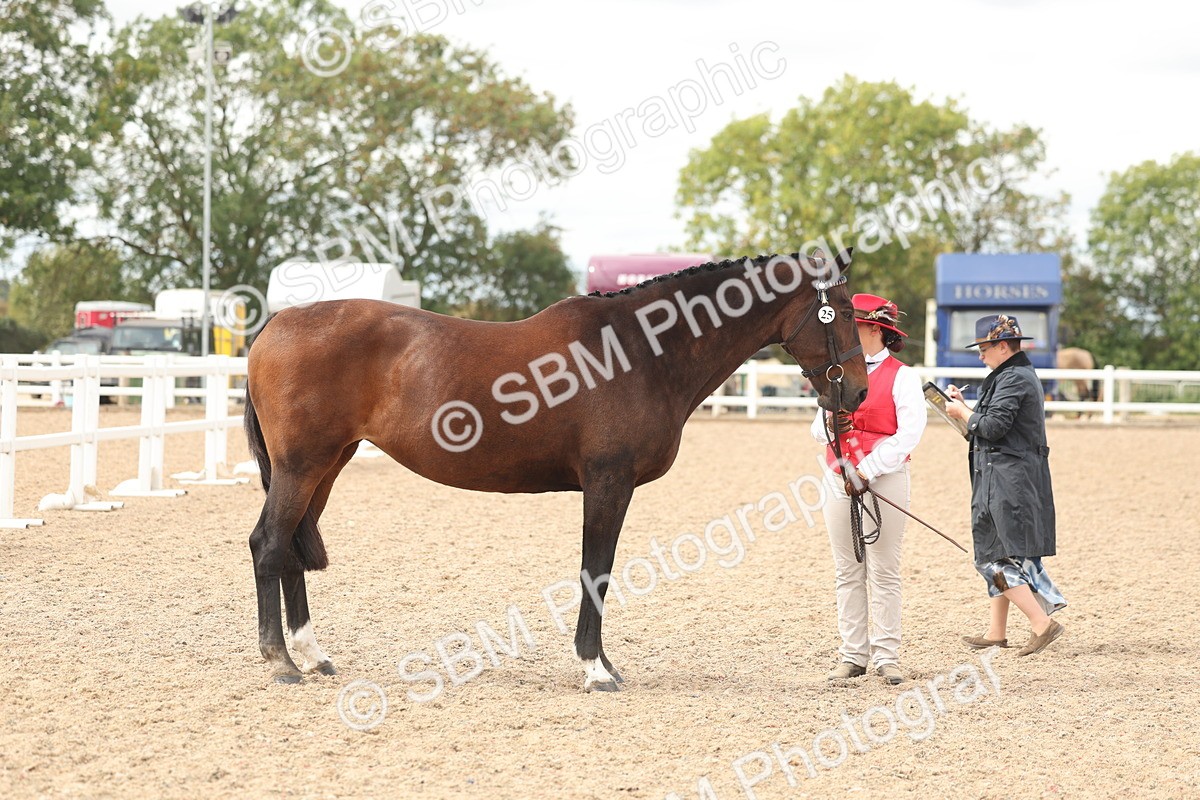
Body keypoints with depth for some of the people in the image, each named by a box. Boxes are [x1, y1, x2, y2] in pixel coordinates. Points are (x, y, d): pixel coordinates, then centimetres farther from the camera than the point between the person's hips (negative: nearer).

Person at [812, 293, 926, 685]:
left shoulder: (901, 377, -4)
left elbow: (908, 435, -14)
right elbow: (817, 430, 16)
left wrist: (867, 472, -19)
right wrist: (830, 424, -9)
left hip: (884, 477, -5)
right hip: (838, 477, 6)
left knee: (884, 571, -1)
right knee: (848, 572, 7)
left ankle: (887, 656, 4)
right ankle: (852, 654, 11)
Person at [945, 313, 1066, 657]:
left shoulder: (1013, 378, -14)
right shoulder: (1020, 375, 18)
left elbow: (993, 427, -21)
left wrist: (962, 413, -5)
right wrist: (965, 406, 14)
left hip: (1008, 480, -11)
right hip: (1005, 480, 11)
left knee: (996, 556, -10)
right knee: (995, 554, 15)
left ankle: (1042, 624, -15)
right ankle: (997, 632, 20)